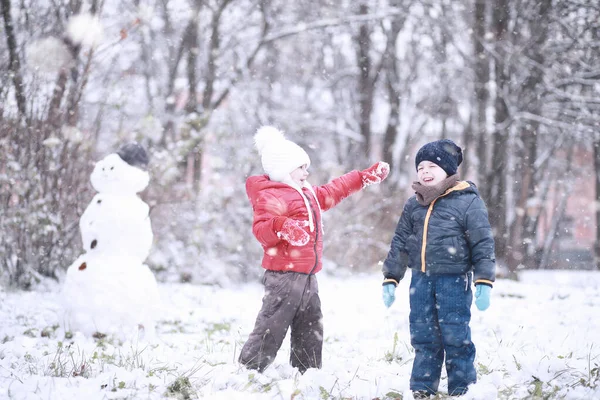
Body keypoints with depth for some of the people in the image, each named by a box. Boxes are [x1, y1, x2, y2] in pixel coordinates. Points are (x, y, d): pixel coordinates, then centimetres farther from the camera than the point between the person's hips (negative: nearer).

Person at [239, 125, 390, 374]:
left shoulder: (307, 193, 20)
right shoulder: (269, 196, -12)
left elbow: (334, 190, 34)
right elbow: (261, 230, -25)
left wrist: (367, 177, 36)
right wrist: (282, 226, -45)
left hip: (307, 276, 10)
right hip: (284, 275, -10)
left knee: (310, 331, 14)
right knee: (271, 328, -12)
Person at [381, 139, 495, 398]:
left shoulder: (467, 201, -6)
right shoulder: (413, 205, 11)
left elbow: (483, 243, -7)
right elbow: (400, 243, 17)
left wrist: (484, 281, -12)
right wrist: (390, 279, 14)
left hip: (454, 279, -5)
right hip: (421, 280, 5)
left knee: (455, 337, -2)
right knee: (423, 338, 9)